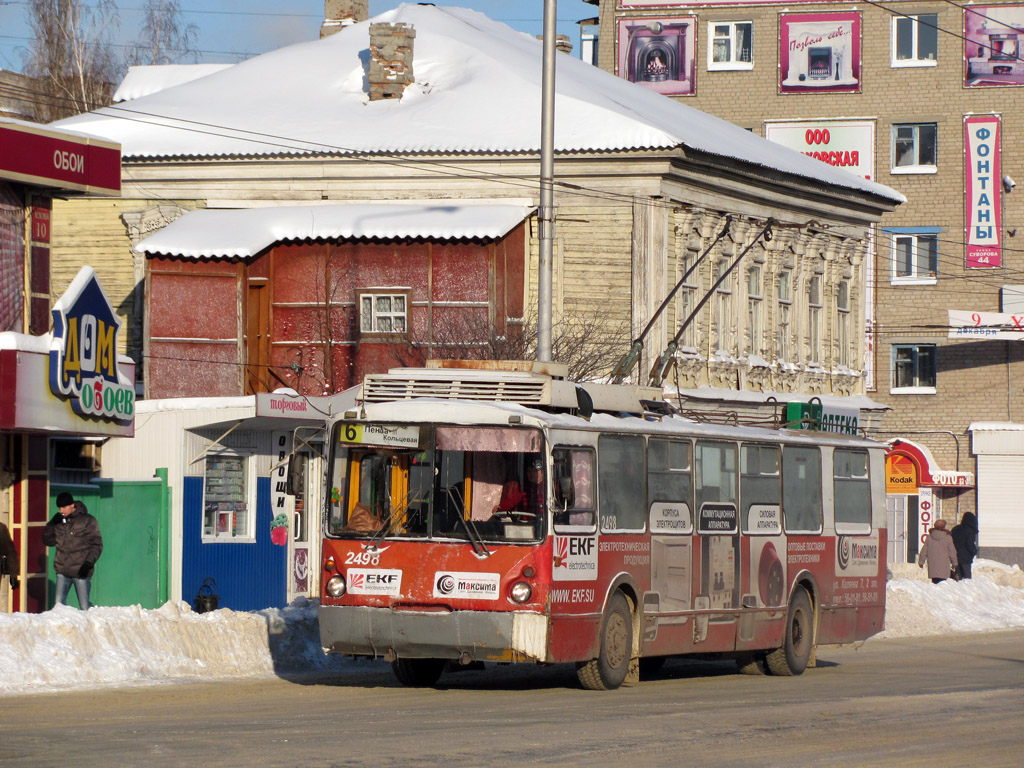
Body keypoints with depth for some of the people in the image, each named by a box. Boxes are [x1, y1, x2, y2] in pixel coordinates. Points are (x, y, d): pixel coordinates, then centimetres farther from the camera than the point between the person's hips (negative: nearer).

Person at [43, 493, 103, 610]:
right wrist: (51, 524, -3)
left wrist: (88, 563, -16)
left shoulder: (87, 521, -3)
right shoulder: (59, 522, 10)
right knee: (59, 603, -4)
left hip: (81, 572, -4)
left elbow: (97, 545, -3)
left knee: (84, 607, -2)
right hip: (62, 571, 4)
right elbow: (48, 541, 13)